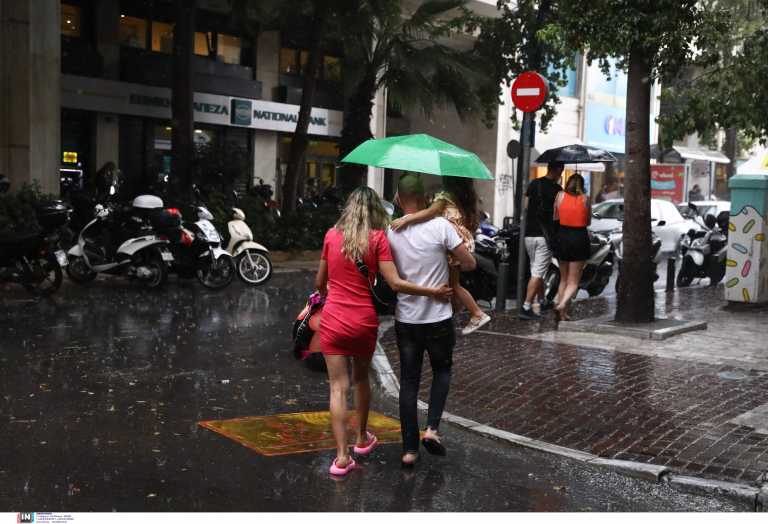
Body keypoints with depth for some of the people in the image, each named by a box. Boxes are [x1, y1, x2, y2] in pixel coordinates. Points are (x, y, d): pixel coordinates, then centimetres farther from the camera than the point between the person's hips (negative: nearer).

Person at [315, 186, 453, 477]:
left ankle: (342, 456, -4)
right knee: (361, 379, 22)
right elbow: (394, 282, -12)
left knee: (338, 387, 2)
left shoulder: (331, 235, 1)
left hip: (333, 320, 0)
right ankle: (362, 438, 38)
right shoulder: (378, 238, -5)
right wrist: (433, 291, -4)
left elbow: (319, 282, 10)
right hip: (364, 321, 0)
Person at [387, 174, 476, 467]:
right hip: (438, 319, -2)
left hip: (405, 319, 2)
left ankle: (409, 449, 13)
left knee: (408, 381, 11)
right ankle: (432, 428, 5)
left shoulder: (390, 233, -3)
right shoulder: (441, 226, -12)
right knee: (442, 371, 21)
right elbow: (470, 264, -9)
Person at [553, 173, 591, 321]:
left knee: (563, 279, 17)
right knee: (573, 281, 5)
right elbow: (588, 221, 7)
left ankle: (563, 313, 14)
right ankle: (561, 305, -19)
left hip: (562, 236, 2)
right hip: (580, 237, -2)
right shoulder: (585, 199, -1)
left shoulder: (560, 195, 1)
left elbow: (554, 217, 6)